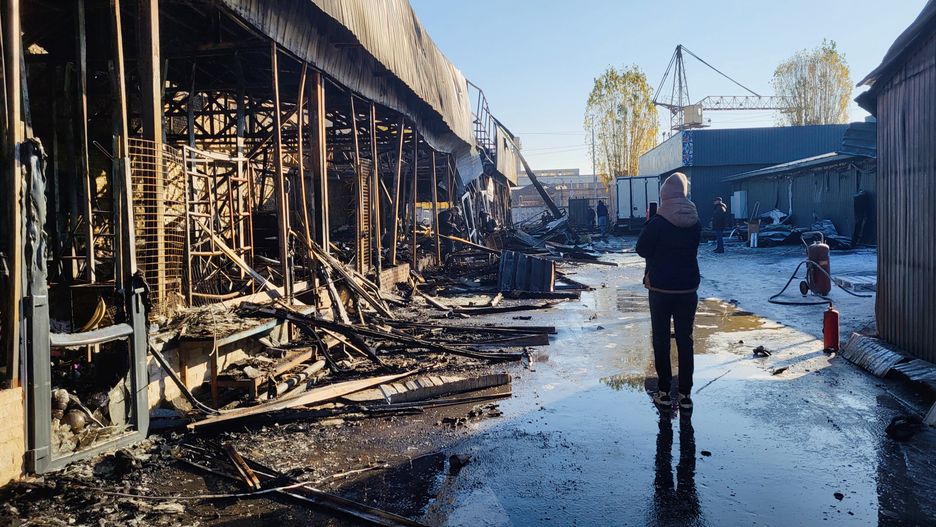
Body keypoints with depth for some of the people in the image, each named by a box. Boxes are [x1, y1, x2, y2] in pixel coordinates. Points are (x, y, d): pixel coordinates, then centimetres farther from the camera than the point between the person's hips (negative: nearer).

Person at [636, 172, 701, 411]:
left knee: (661, 340, 7)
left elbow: (642, 250, -7)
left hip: (661, 288, -4)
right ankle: (685, 394, 12)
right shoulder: (695, 222, 0)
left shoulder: (658, 222, -16)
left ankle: (664, 392, 11)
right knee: (685, 340, 9)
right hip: (688, 288, 4)